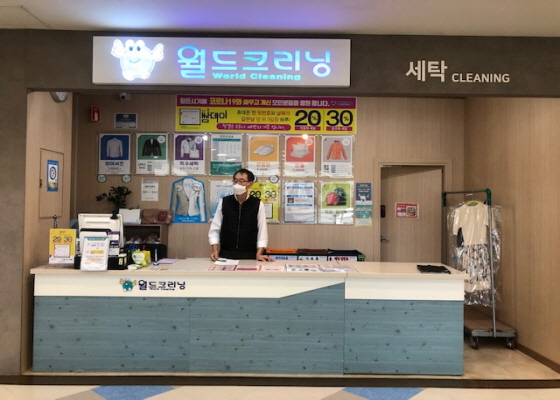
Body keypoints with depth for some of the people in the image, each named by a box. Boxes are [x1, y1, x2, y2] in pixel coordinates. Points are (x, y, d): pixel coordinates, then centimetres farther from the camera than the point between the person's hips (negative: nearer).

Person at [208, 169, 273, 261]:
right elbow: (215, 229, 4)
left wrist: (259, 254, -13)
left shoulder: (257, 204, -1)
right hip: (226, 254, 1)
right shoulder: (224, 202, 2)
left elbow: (262, 230, -2)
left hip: (249, 255, -1)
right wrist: (215, 251, -8)